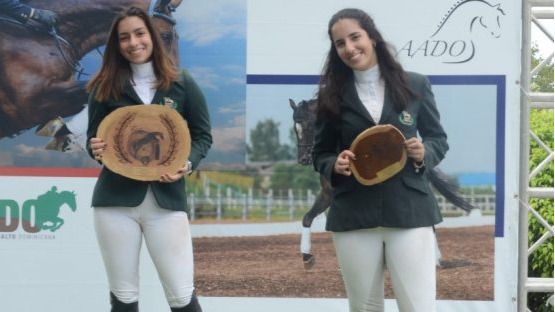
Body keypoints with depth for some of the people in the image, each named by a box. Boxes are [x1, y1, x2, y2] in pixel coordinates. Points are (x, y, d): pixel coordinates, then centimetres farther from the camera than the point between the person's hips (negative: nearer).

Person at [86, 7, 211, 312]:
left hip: (167, 200, -1)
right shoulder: (105, 87, 6)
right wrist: (96, 149, -13)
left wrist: (187, 165, -11)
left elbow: (203, 135, 8)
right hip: (115, 200, 1)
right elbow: (93, 137, 11)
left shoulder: (182, 84, 5)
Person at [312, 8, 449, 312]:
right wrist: (335, 164, -11)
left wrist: (424, 153, -10)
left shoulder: (415, 85, 4)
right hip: (353, 217, 1)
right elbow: (320, 153, 11)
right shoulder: (331, 95, 5)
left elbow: (438, 138, 12)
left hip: (409, 212, -1)